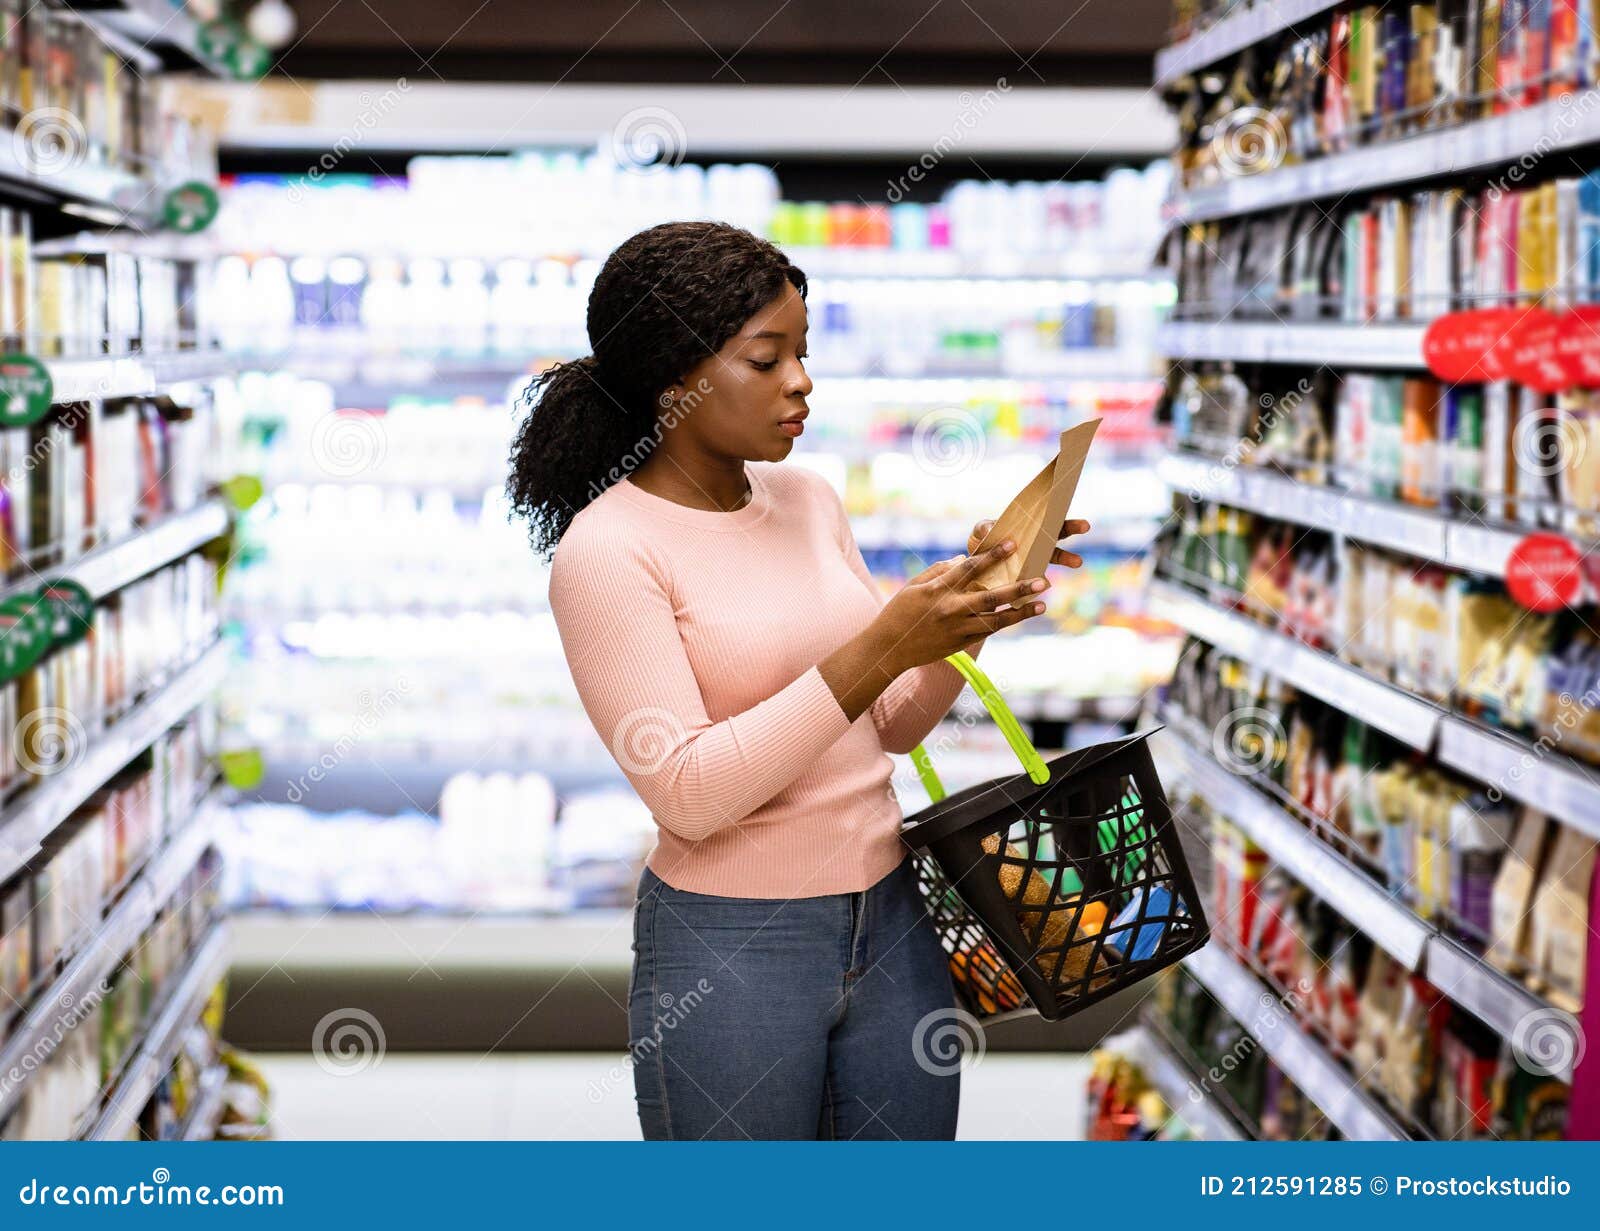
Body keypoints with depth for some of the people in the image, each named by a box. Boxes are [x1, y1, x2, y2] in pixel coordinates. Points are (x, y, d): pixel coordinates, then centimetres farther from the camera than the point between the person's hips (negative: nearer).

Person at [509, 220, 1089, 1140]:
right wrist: (879, 648, -23)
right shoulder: (607, 549, -13)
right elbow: (689, 793, -20)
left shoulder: (808, 501, 6)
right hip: (730, 947, -6)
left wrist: (964, 621, -6)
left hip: (889, 920, 6)